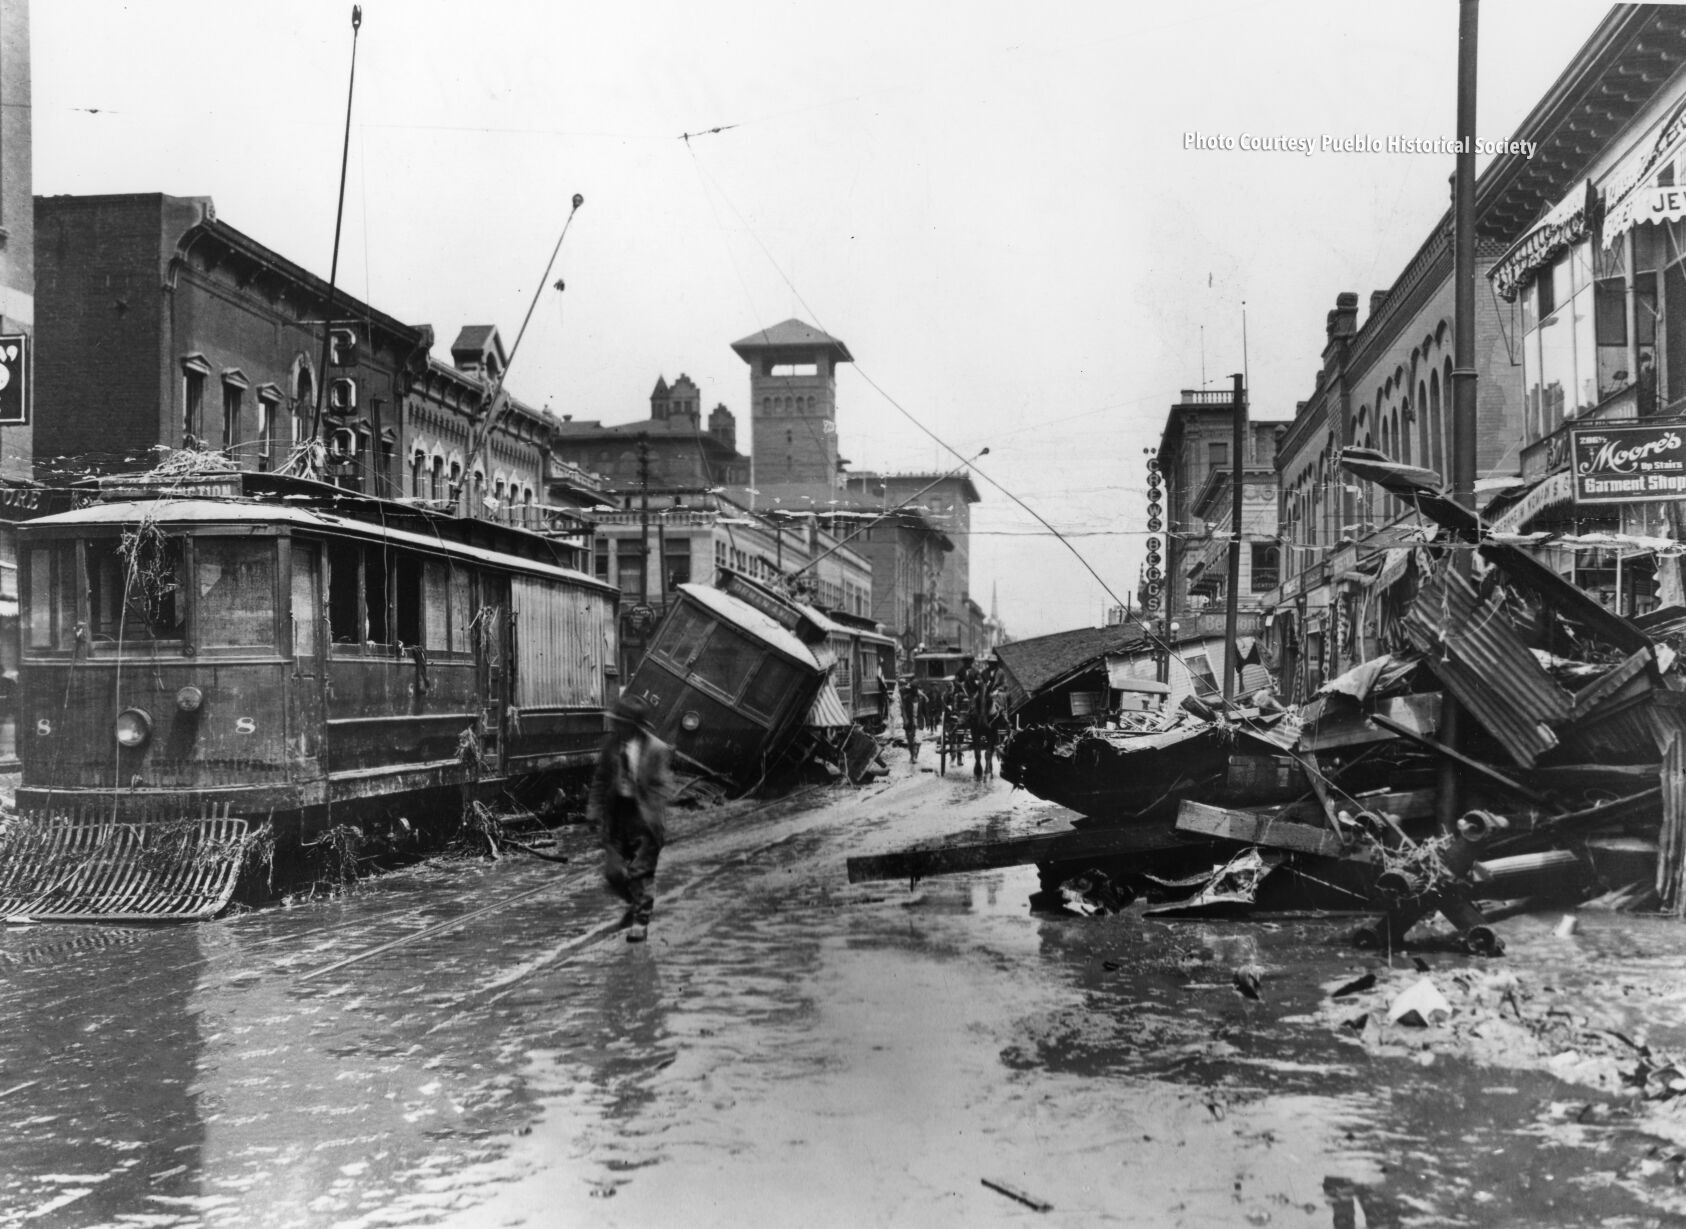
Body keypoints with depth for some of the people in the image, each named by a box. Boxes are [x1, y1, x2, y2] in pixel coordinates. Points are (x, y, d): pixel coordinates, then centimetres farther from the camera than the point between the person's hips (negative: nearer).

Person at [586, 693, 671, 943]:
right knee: (613, 872, 6)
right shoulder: (611, 745, 3)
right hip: (617, 813, 5)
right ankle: (636, 903, 34)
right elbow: (600, 781, 10)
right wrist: (594, 810, 2)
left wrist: (657, 823, -14)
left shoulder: (655, 749, -10)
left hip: (643, 816, -5)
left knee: (639, 873, -1)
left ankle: (640, 919, 15)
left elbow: (659, 788, -10)